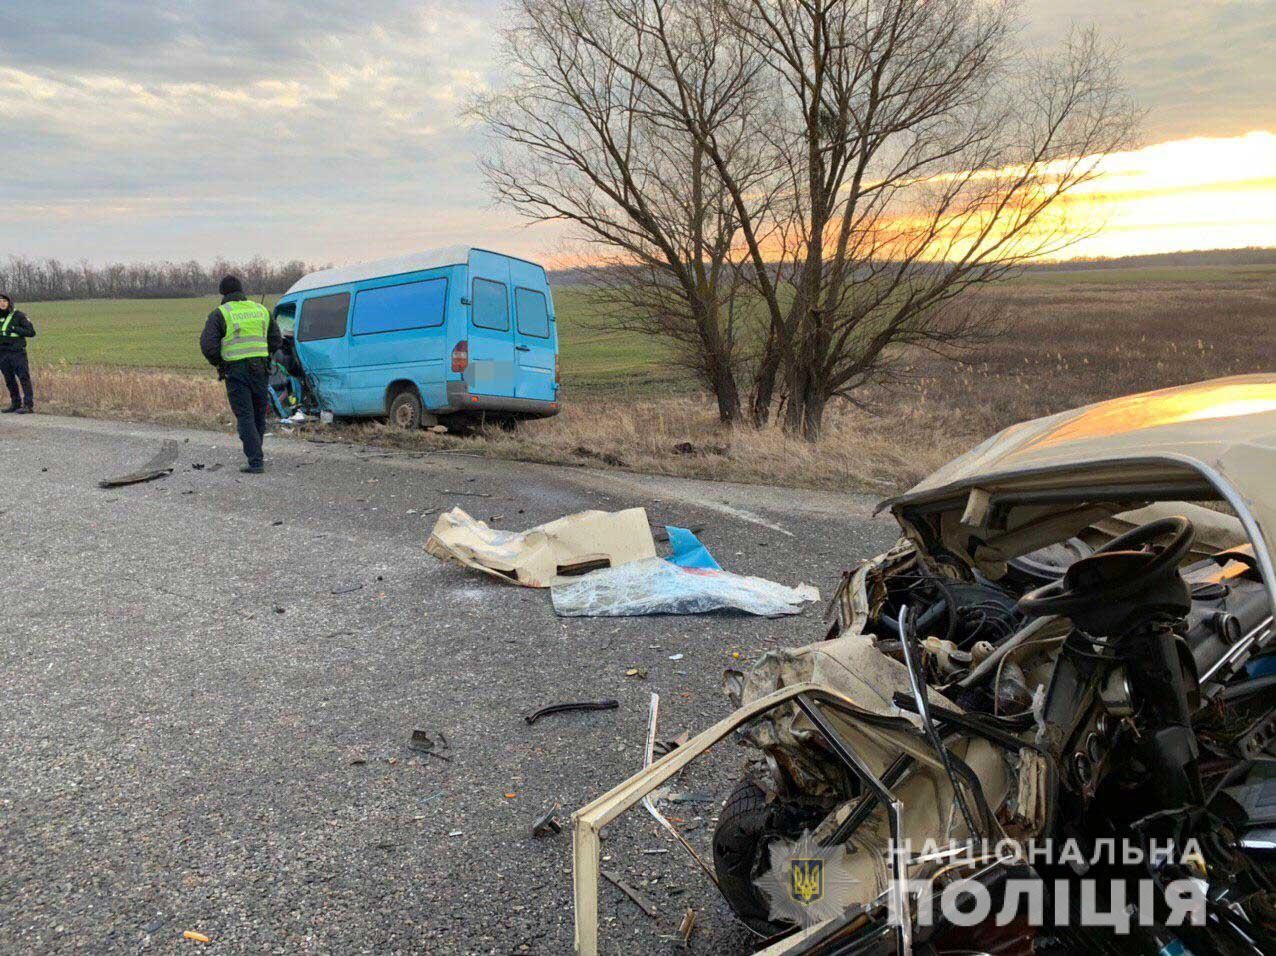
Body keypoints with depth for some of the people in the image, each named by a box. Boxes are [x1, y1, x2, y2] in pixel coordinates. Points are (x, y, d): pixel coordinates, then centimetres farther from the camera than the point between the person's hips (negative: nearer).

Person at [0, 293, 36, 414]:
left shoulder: (19, 316, -3)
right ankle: (15, 403, 19)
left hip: (17, 353, -6)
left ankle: (28, 405, -9)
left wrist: (15, 329, -16)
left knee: (24, 378, -8)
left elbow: (31, 332, -7)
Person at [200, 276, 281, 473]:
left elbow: (208, 344, -11)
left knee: (245, 417, -2)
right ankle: (255, 454, 28)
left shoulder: (219, 314, -3)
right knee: (259, 414, 15)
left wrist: (217, 362, 6)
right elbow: (276, 341, 11)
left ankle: (256, 462, -8)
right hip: (260, 369, 4)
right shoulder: (261, 310, 10)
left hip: (235, 371, -4)